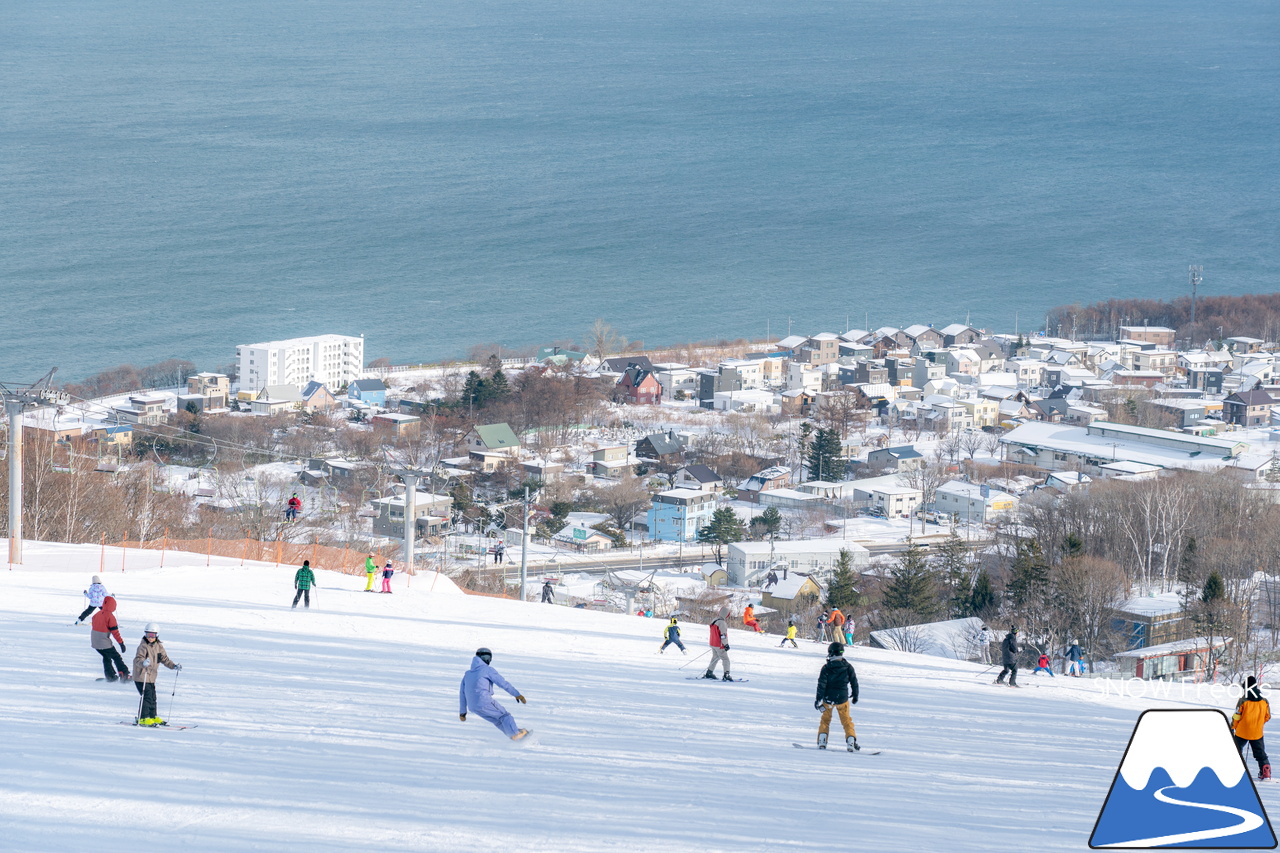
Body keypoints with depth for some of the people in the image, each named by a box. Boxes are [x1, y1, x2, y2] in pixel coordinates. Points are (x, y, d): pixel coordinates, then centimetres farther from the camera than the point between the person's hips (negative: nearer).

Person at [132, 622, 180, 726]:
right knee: (147, 697, -11)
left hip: (151, 677, 8)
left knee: (153, 697, 15)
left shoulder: (159, 646, 8)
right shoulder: (143, 646, -14)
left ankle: (153, 716, 26)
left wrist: (174, 666, 5)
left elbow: (164, 659, 15)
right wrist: (143, 662, -47)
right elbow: (138, 659, -25)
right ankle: (143, 718, -6)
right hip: (141, 677, -8)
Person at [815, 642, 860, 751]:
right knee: (846, 721, 12)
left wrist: (818, 699, -7)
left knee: (825, 720, 16)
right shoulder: (848, 667, -5)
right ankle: (851, 741, 2)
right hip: (842, 699, 1)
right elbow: (854, 682, 3)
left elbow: (822, 684, -12)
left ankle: (822, 742, 8)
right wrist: (855, 696, 17)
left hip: (828, 698, -1)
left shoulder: (826, 668, -11)